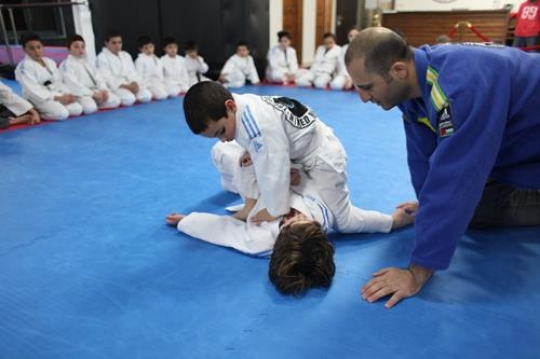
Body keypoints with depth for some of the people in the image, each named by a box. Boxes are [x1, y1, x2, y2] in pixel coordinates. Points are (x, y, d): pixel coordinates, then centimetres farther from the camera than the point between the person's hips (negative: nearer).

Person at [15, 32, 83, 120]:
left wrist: (68, 95, -12)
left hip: (55, 94, 7)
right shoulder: (24, 66, -11)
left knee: (77, 109, -12)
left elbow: (58, 82, 9)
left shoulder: (50, 62, 11)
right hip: (37, 98, -7)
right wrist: (57, 98, -22)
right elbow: (32, 90, -18)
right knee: (62, 114, -29)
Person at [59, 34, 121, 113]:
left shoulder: (87, 62, 21)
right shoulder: (66, 65, -4)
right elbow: (73, 85, -16)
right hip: (80, 93, -7)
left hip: (95, 90, 7)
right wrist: (93, 94, -22)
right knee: (90, 108, -36)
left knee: (115, 101, -10)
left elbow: (98, 77, 12)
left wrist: (103, 90, -10)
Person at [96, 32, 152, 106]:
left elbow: (132, 72, 11)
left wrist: (134, 83, -13)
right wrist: (125, 86, -22)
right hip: (115, 86, -5)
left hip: (130, 84, 5)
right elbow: (107, 78, -12)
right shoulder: (102, 57, -2)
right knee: (129, 99, -33)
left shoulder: (126, 55, 19)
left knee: (147, 96, -21)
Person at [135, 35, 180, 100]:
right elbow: (139, 77, -8)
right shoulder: (140, 60, -3)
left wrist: (164, 82, 5)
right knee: (162, 95, -33)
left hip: (160, 82, 7)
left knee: (175, 90, -14)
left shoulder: (156, 59, 20)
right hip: (148, 84, -7)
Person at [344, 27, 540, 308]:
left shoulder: (463, 83, -40)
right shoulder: (413, 83, -14)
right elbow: (423, 162, -11)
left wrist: (418, 271, -37)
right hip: (507, 159, 6)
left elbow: (454, 180, -41)